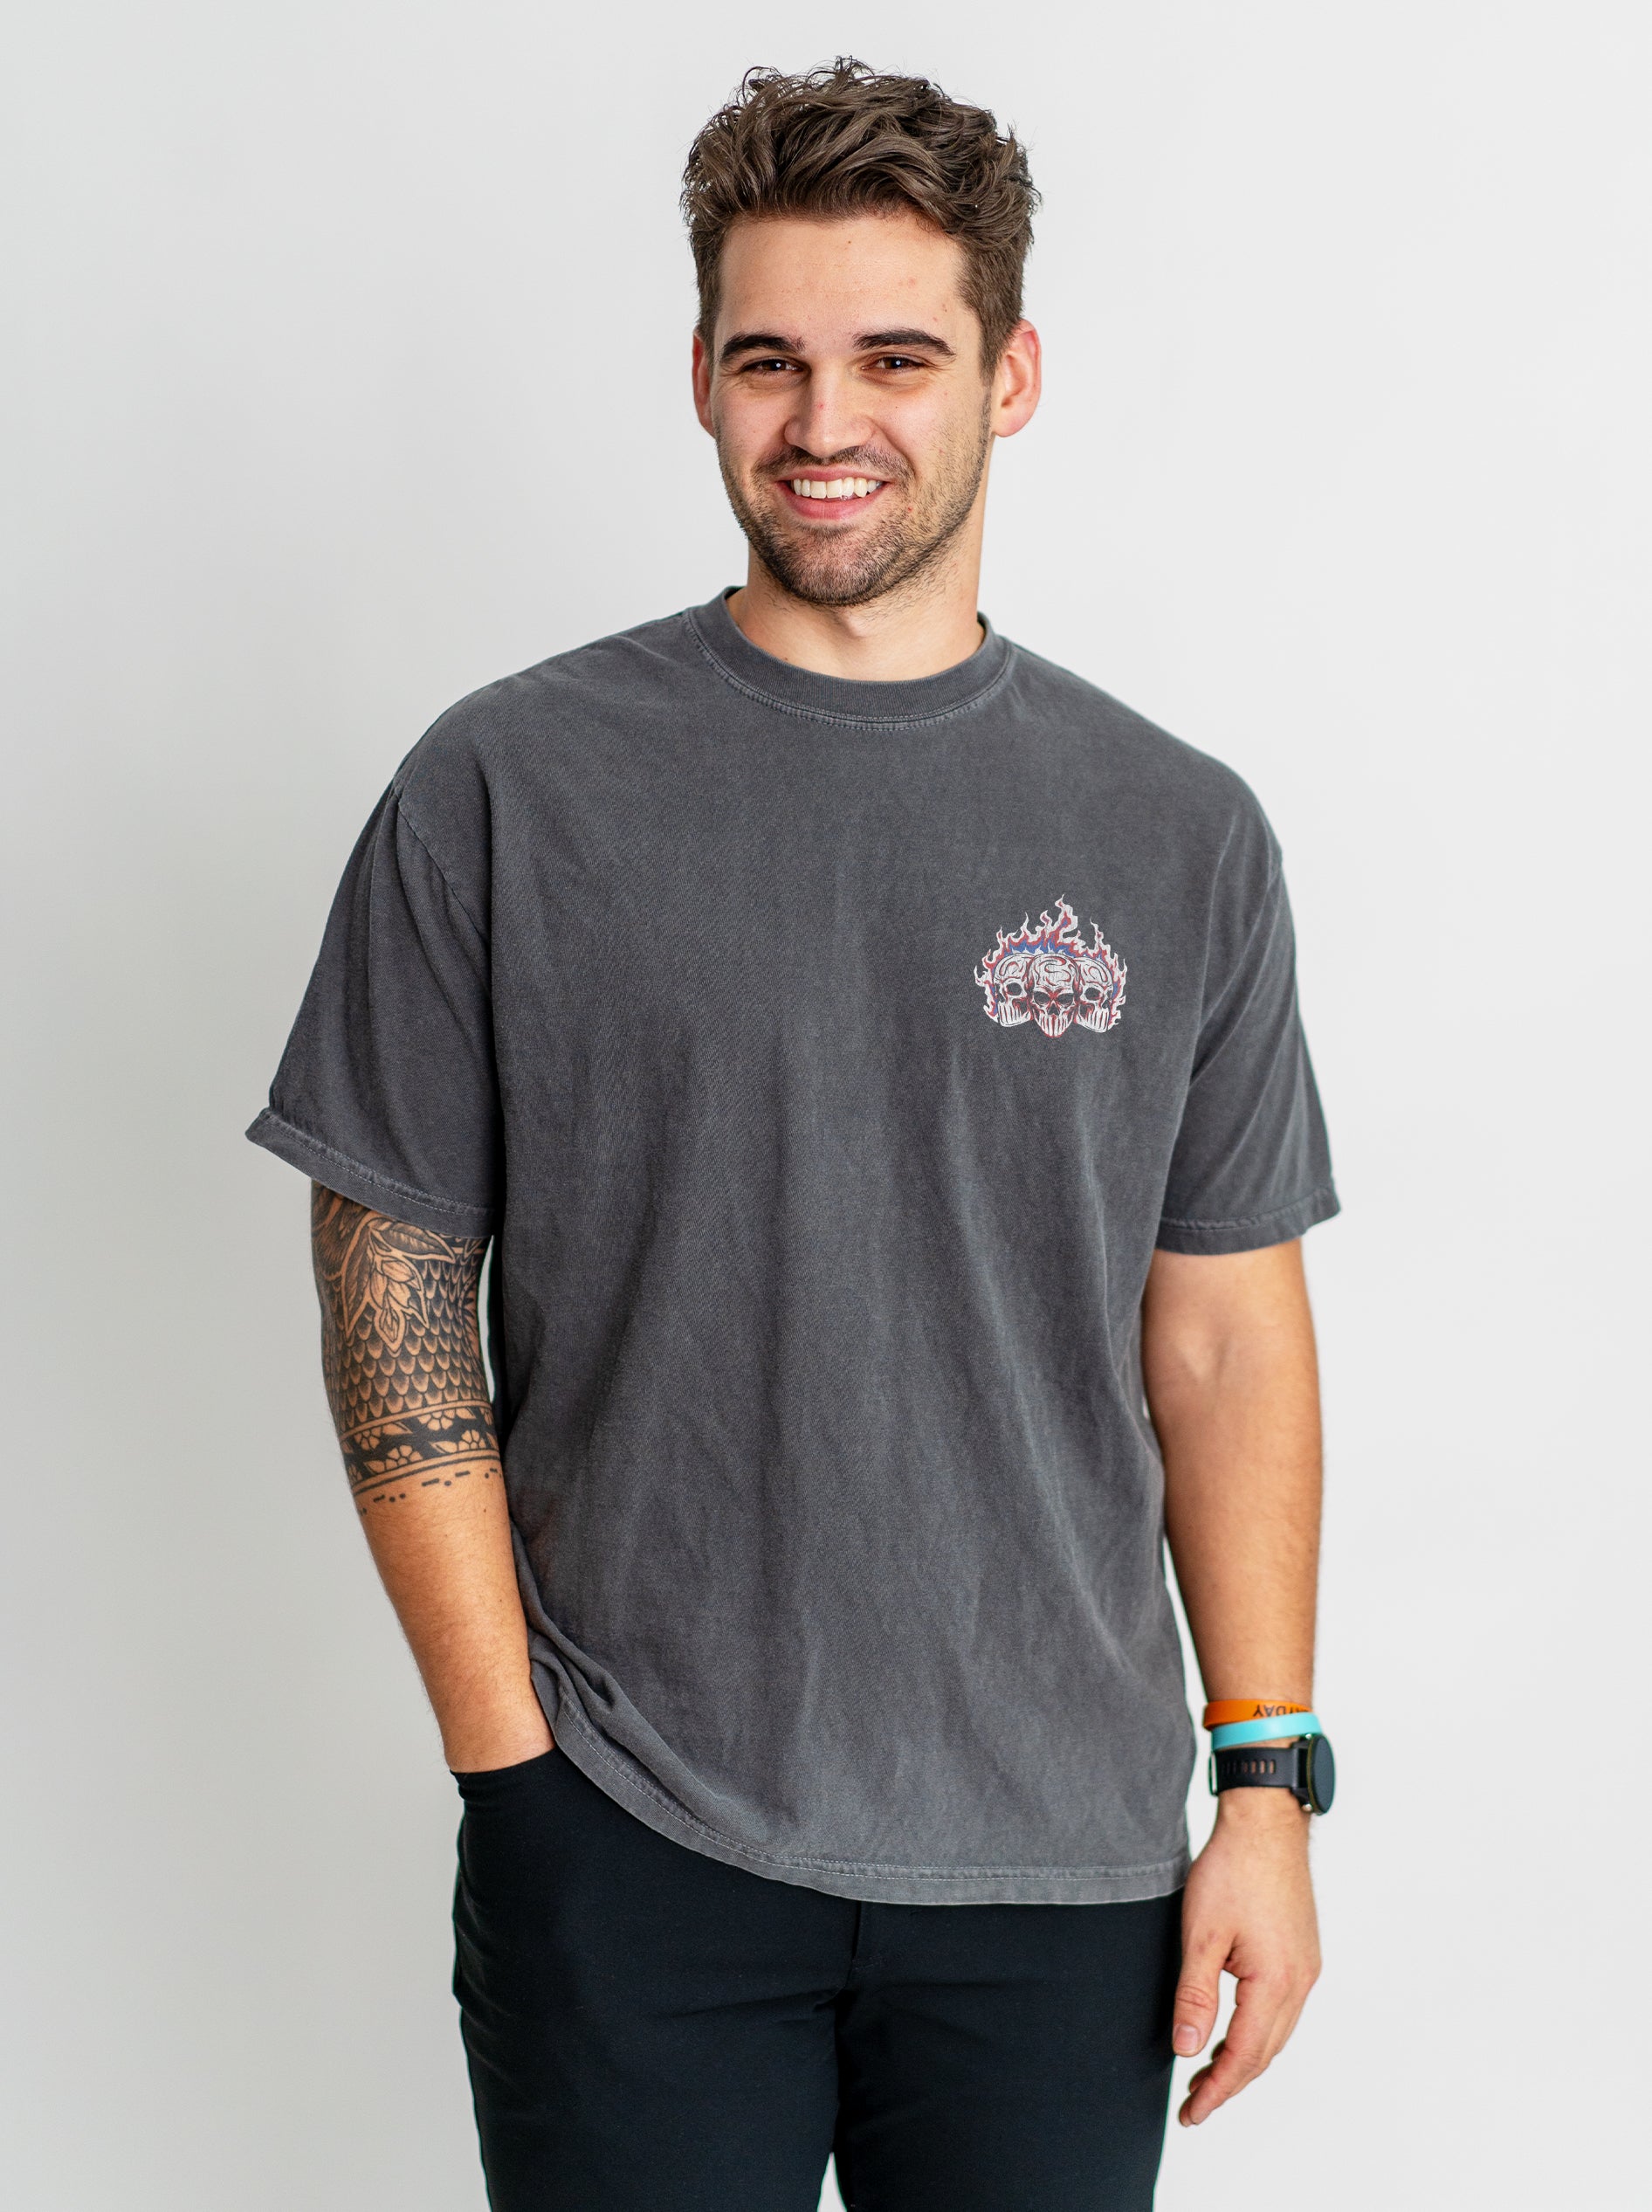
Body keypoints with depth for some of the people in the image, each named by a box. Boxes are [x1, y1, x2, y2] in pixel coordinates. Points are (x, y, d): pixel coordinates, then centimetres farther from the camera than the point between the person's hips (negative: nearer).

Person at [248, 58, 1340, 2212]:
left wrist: (1271, 1785, 2)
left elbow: (1225, 1344, 5)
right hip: (627, 1854, -1)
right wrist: (511, 1753, -6)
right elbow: (396, 1305, -2)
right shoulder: (507, 793, -4)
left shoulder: (1182, 838, 3)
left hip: (1060, 1861, 2)